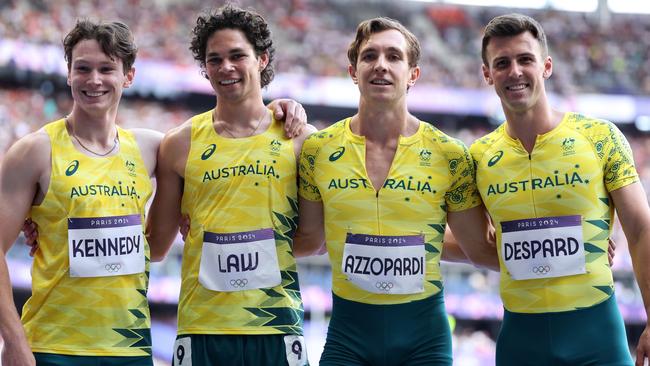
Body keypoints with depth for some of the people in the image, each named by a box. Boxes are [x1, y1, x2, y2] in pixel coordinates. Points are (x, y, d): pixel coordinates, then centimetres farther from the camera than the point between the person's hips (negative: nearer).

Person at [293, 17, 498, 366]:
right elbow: (309, 238, 11)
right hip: (348, 327, 1)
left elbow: (478, 248, 5)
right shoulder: (318, 150, 1)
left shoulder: (449, 155, -3)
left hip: (423, 331, -1)